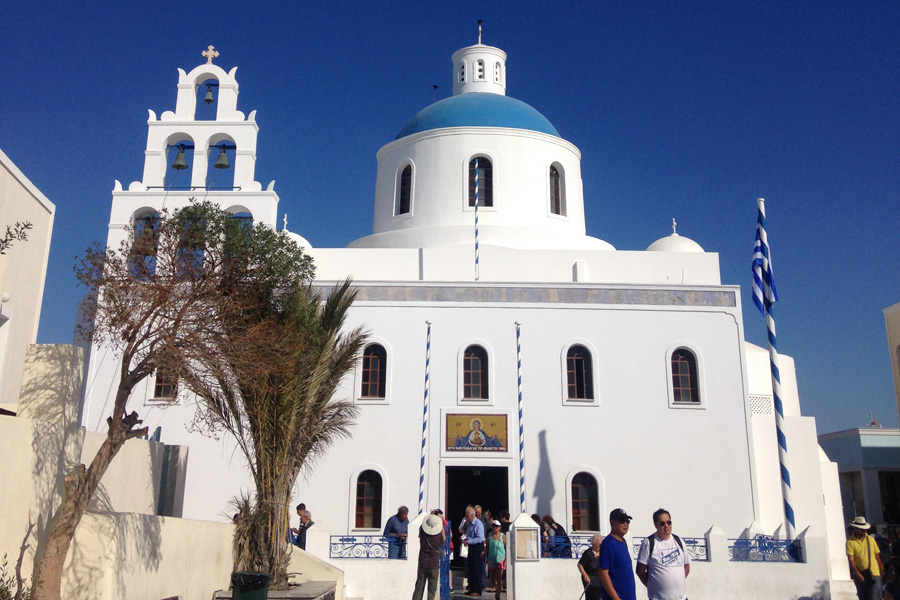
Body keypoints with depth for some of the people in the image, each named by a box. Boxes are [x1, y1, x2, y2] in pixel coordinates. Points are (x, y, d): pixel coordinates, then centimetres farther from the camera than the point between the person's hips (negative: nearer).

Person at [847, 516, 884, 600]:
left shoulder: (870, 539, 6)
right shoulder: (850, 542, -5)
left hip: (874, 575, 1)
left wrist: (882, 570, 5)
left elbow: (877, 556, 11)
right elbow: (850, 559, -11)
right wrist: (857, 573, -21)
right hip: (860, 575, -1)